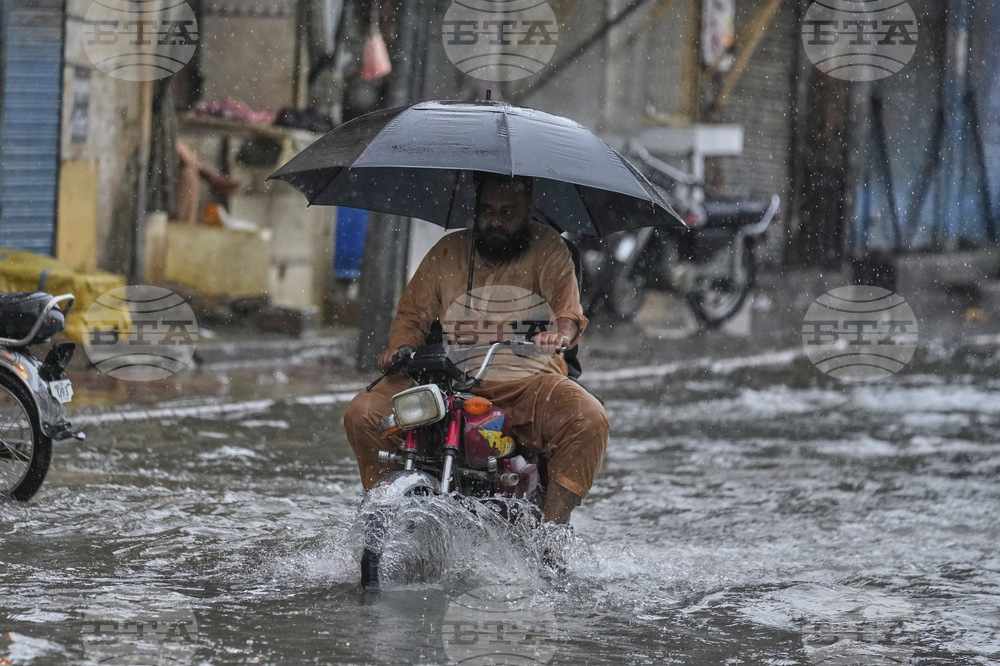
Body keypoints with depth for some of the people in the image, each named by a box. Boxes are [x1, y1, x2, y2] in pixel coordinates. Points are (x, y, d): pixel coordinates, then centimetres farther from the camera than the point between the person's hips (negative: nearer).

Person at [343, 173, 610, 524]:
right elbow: (412, 314, 17)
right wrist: (398, 349, -5)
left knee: (589, 419, -31)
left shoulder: (547, 248, 5)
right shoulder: (448, 252, 14)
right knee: (362, 413, -17)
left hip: (528, 383, -2)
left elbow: (567, 306, -11)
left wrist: (561, 334, -34)